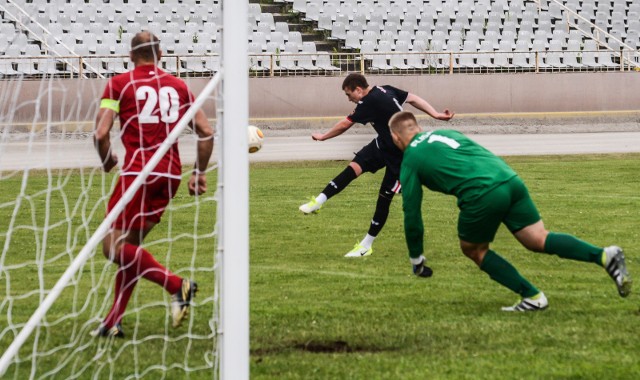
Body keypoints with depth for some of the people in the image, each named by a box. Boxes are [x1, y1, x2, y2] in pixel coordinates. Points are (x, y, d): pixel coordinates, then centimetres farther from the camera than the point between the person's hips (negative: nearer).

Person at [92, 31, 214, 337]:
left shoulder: (119, 84, 1)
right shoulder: (177, 86, 13)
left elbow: (101, 133, -8)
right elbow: (206, 131, 10)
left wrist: (107, 161, 11)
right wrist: (200, 172, 19)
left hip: (138, 171, -6)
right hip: (171, 174, 6)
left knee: (114, 247, -2)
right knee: (130, 245, 15)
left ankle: (177, 285, -17)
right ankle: (113, 322, 14)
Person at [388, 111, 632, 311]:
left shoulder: (411, 159, 14)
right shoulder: (445, 133, 31)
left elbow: (411, 214, 15)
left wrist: (416, 260, 24)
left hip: (482, 194, -6)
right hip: (510, 180, 6)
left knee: (473, 249, 17)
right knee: (540, 240, 6)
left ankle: (532, 296, 6)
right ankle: (604, 256, -15)